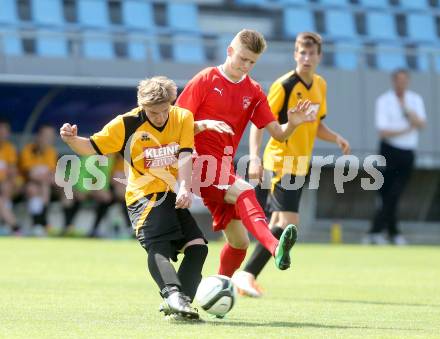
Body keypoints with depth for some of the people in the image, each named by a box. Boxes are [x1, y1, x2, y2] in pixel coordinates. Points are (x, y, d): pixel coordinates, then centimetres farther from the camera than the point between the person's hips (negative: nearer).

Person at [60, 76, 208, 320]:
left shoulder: (183, 118, -2)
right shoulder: (127, 124, -9)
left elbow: (185, 156, -13)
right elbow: (92, 147, -3)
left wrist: (184, 188, -29)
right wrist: (72, 140, -25)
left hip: (172, 196, 5)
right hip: (144, 196, -5)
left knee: (197, 246, -3)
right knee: (159, 247, -27)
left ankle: (176, 303, -3)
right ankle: (174, 294, -46)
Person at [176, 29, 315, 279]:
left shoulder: (254, 92, 12)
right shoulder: (205, 80, -2)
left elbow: (278, 134, 6)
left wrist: (293, 123, -16)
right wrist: (204, 125, -22)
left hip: (223, 170, 7)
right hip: (199, 163, -7)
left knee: (239, 241, 3)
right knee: (244, 191, -33)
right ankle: (275, 248, -54)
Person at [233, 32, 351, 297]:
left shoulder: (320, 86, 9)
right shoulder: (284, 85, -14)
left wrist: (336, 138, 1)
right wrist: (255, 158, -25)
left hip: (300, 164, 8)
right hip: (281, 162, -8)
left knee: (278, 223, 12)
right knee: (289, 221, -18)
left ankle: (248, 277, 21)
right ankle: (248, 274, -13)